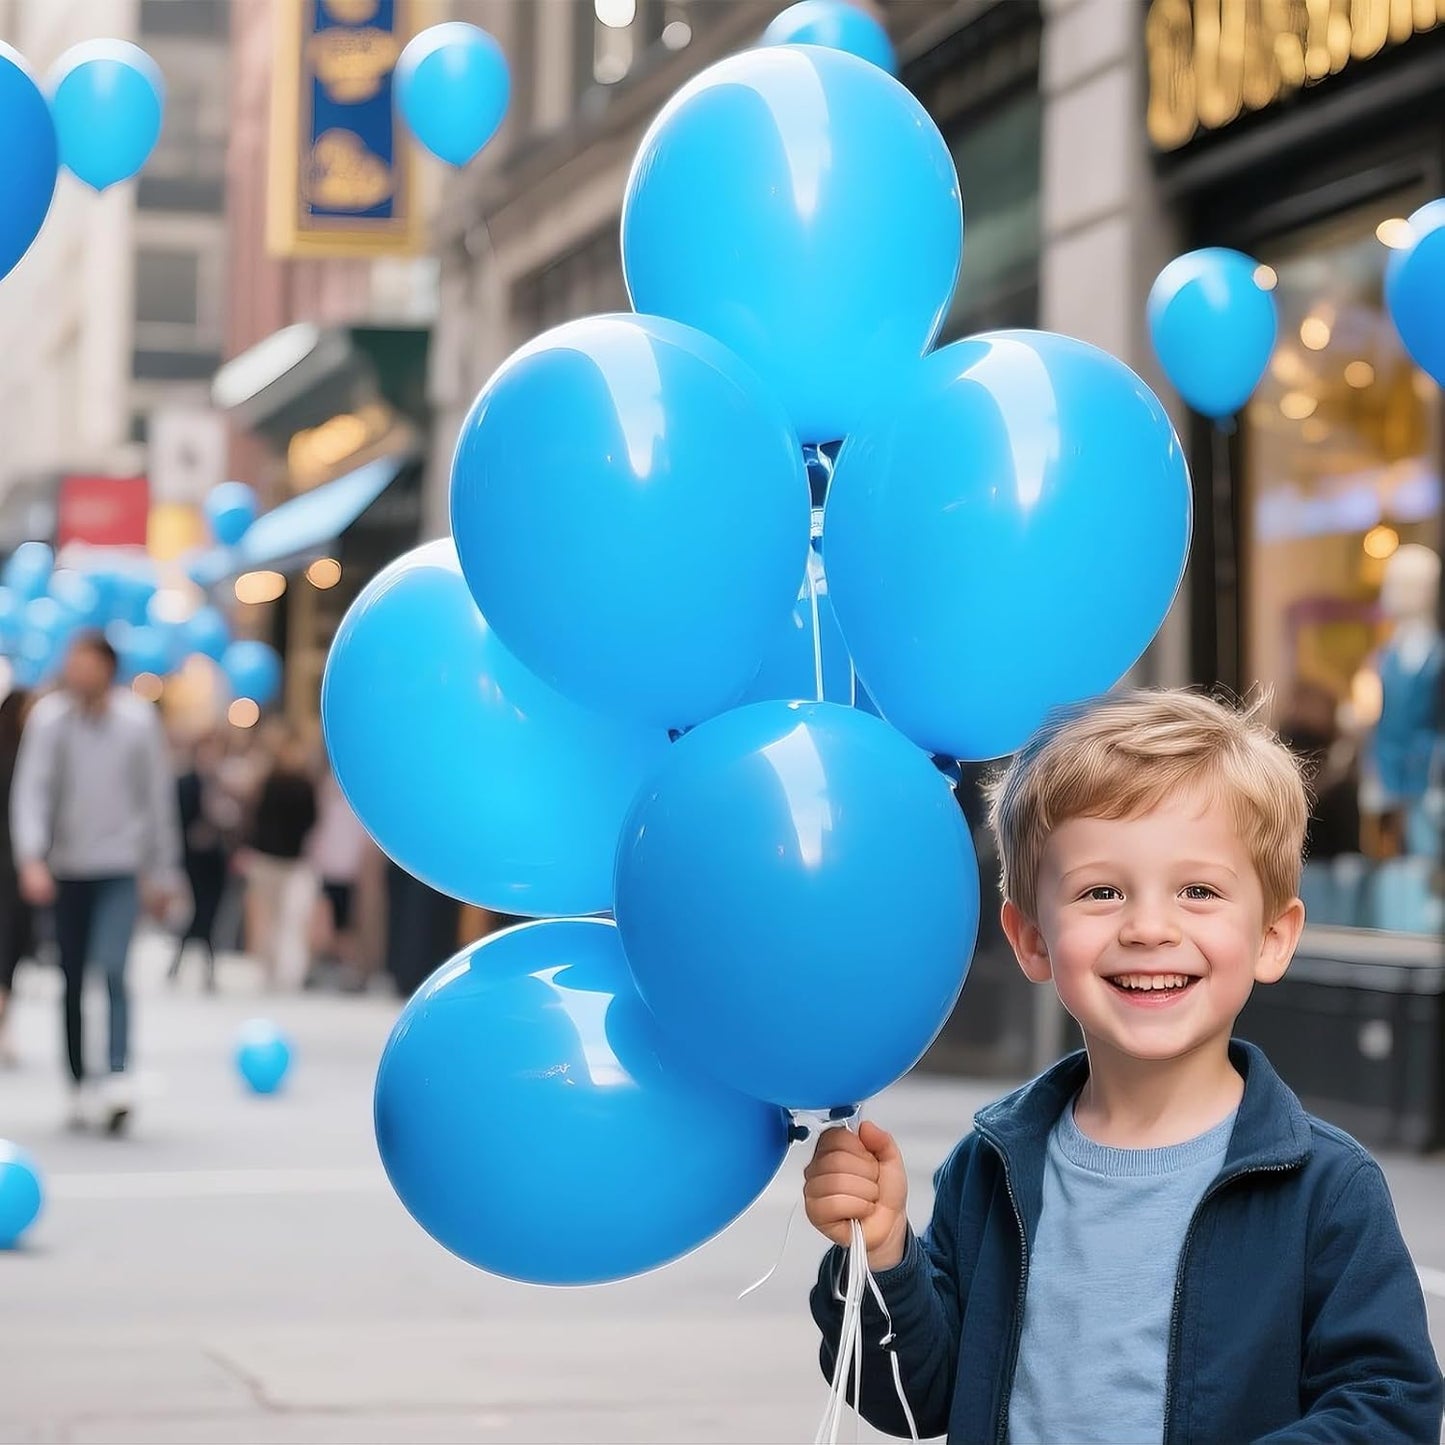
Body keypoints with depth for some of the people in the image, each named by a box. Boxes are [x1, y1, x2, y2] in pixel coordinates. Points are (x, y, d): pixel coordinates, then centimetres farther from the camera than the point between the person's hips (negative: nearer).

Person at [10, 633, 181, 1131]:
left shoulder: (138, 721, -5)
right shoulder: (49, 718, -6)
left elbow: (158, 799, 2)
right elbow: (30, 792, -11)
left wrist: (163, 873, 5)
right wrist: (32, 859, -25)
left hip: (121, 869, -2)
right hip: (66, 869, 2)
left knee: (113, 969, -18)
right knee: (72, 981, 9)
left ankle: (118, 1079, -24)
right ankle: (77, 1084, 19)